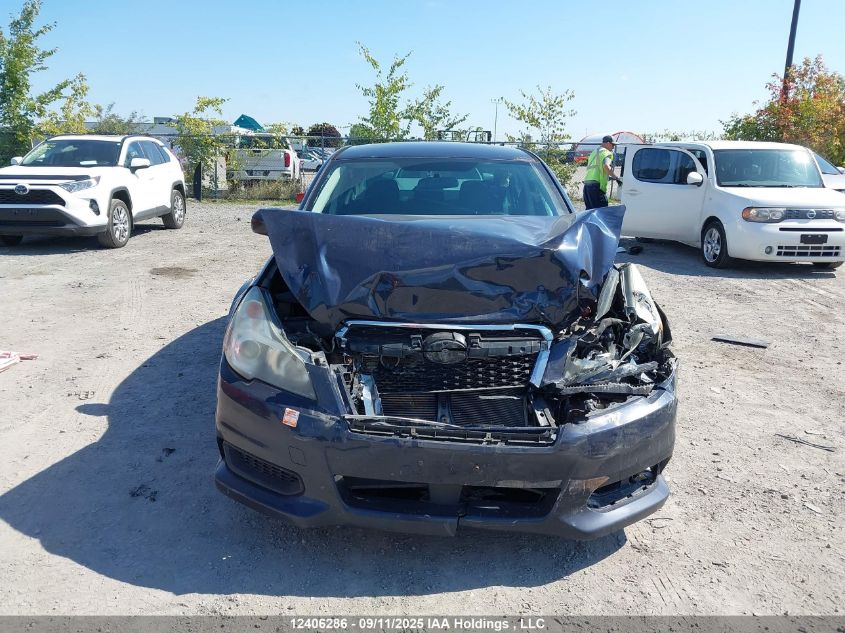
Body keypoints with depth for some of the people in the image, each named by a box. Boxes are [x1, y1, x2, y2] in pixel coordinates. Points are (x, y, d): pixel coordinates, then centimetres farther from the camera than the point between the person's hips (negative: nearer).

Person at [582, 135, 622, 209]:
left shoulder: (595, 151, 27)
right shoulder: (606, 152, -1)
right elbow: (606, 166, -20)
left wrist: (608, 177, 28)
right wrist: (616, 177, -12)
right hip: (596, 185, -9)